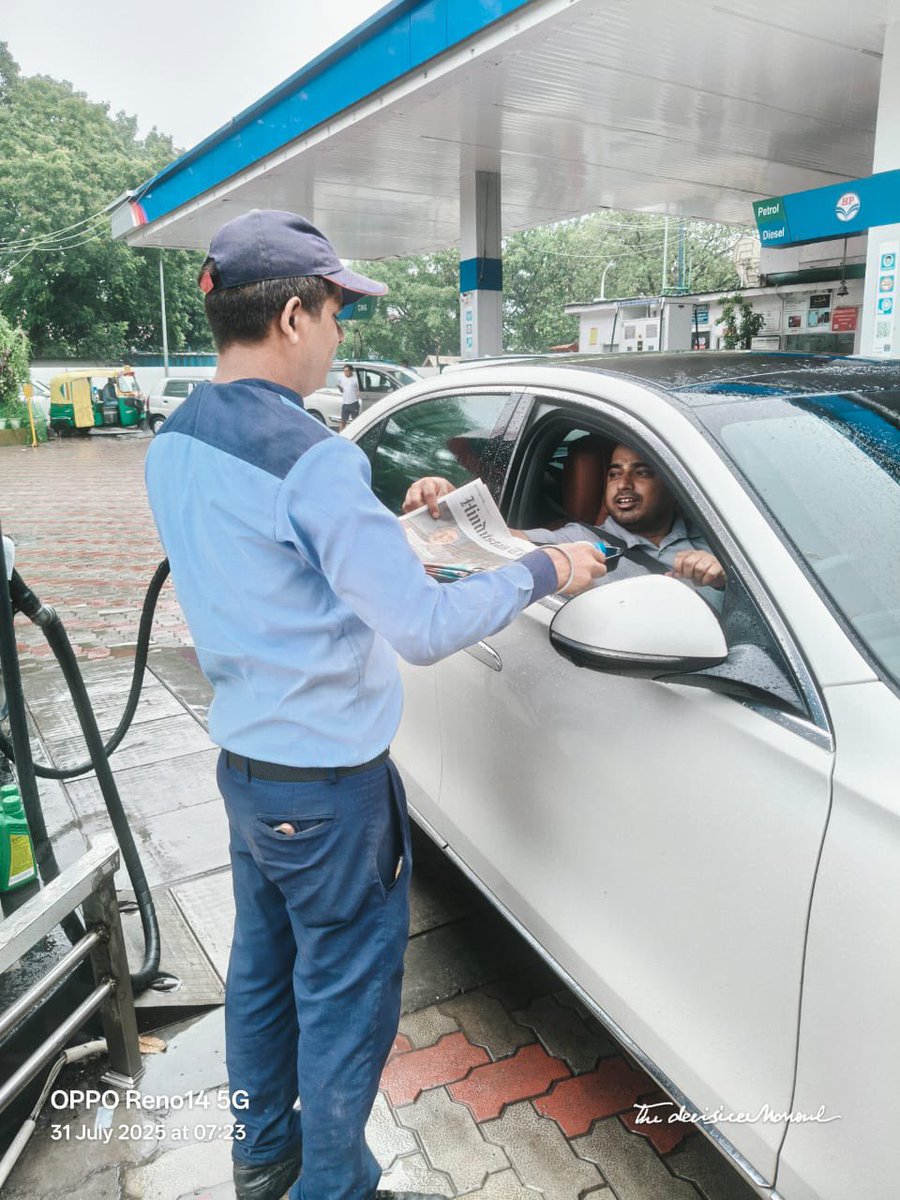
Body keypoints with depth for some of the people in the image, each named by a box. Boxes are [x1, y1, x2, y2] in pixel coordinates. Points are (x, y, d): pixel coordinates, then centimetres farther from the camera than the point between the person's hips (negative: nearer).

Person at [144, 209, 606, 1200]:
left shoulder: (173, 445, 3)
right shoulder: (311, 458, -24)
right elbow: (425, 629, -25)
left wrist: (375, 521, 15)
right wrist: (539, 572, -11)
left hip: (242, 759, 9)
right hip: (328, 784, -9)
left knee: (261, 961, 24)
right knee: (346, 992, 11)